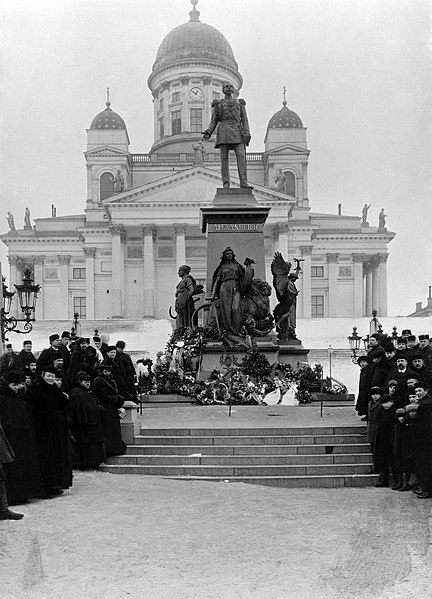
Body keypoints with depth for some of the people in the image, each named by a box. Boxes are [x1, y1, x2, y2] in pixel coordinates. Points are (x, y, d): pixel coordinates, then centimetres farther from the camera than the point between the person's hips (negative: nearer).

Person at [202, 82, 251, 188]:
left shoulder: (240, 103, 18)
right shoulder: (218, 104, 16)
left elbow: (244, 120, 11)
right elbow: (213, 121, 12)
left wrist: (247, 133, -5)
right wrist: (208, 132, -6)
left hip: (237, 132, 0)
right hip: (223, 132, 0)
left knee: (241, 156, -14)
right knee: (224, 157, -5)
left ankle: (243, 183, -20)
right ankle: (225, 183, -5)